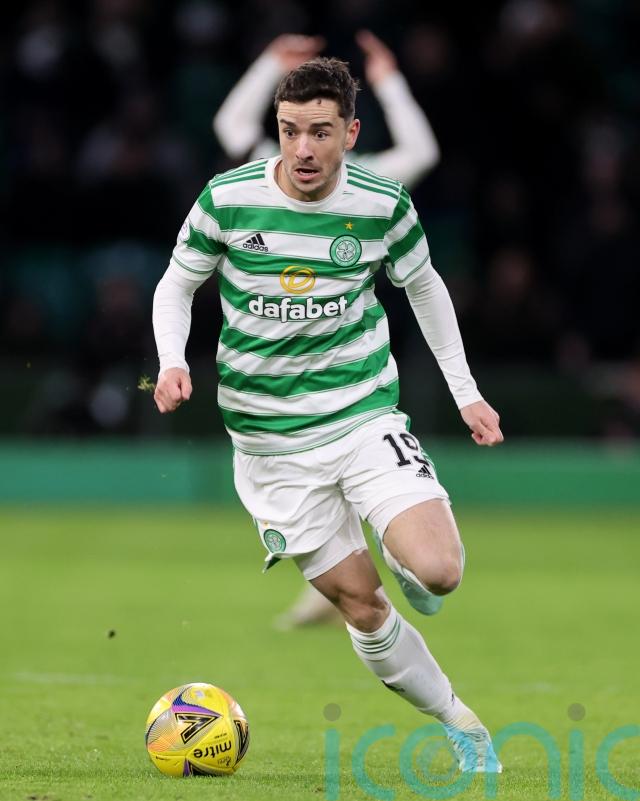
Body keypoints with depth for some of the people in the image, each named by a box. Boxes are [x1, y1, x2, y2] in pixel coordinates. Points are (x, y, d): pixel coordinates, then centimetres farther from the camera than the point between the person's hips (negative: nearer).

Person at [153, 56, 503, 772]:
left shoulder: (383, 204, -6)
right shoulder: (228, 198, -10)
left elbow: (424, 286, 12)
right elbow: (176, 284, 5)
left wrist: (465, 392, 14)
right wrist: (172, 362, -13)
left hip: (366, 418, 0)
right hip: (271, 440, 0)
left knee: (437, 573, -20)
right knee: (359, 603, -1)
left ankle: (404, 554, 17)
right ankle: (458, 723, 19)